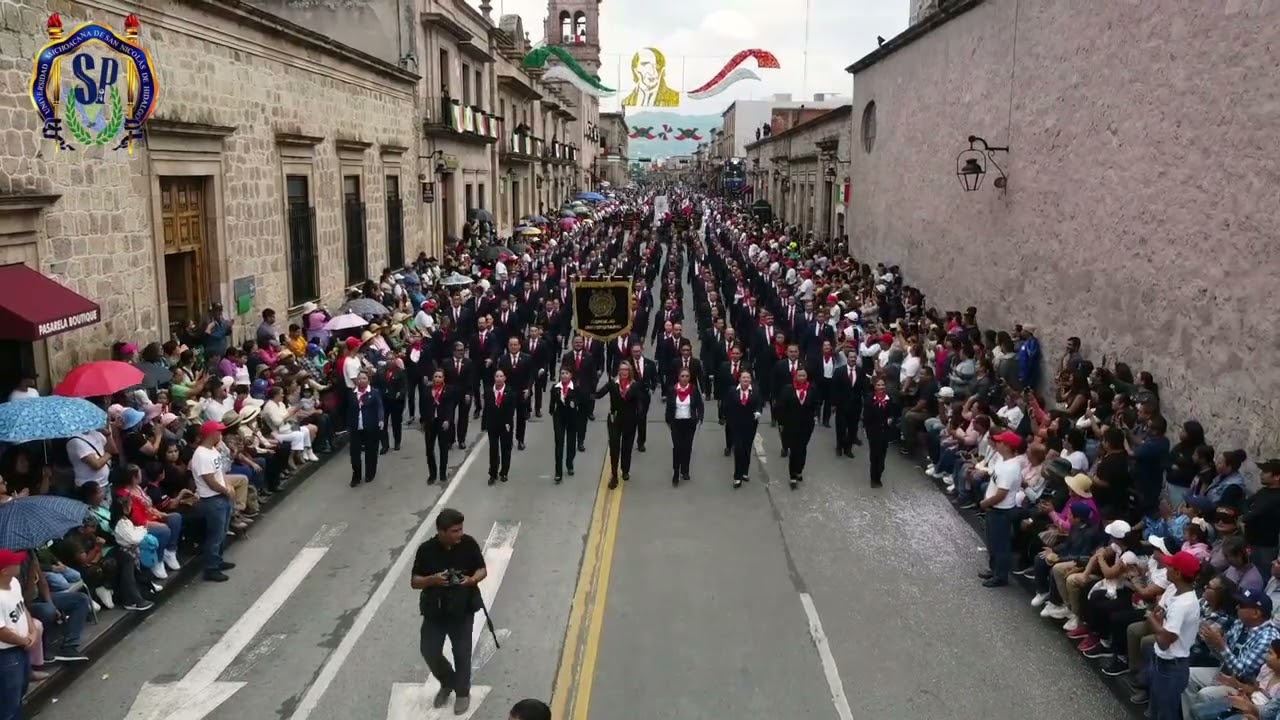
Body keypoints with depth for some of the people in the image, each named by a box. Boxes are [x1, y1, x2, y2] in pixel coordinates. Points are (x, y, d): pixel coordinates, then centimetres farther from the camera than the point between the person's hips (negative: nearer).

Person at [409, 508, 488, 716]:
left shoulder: (469, 544, -13)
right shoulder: (426, 550, -14)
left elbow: (482, 569, 0)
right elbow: (414, 582, -7)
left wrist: (473, 579, -23)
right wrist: (432, 579, -27)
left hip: (463, 609, -1)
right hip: (434, 610, 1)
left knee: (462, 652, 4)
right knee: (429, 652, 4)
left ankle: (462, 692, 28)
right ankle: (447, 683, 33)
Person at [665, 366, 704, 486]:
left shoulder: (694, 389, -6)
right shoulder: (672, 390, -6)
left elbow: (700, 406, -1)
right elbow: (668, 407, 3)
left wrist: (700, 419, -12)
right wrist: (668, 421, 5)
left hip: (690, 423, 1)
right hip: (676, 422, -1)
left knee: (687, 447, 10)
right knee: (677, 447, -7)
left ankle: (685, 471, 25)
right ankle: (676, 473, -1)